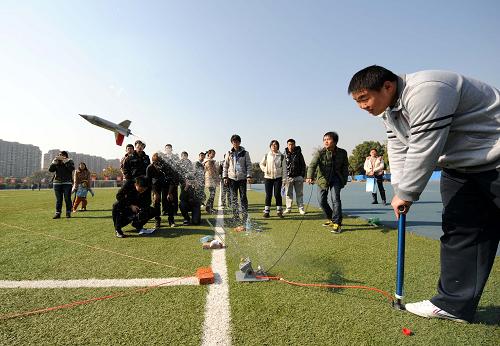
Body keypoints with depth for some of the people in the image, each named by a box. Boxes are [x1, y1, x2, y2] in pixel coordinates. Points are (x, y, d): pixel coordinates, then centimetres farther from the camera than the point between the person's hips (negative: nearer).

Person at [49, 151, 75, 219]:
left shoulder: (69, 161, 4)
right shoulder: (56, 162, 13)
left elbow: (72, 168, -16)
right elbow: (50, 169, 0)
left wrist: (65, 161, -18)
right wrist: (54, 162, -9)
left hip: (67, 183, -3)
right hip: (57, 183, 3)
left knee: (67, 198, -2)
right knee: (58, 199, 4)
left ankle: (68, 213, 4)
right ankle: (57, 213, 7)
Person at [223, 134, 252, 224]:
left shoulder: (245, 153, 4)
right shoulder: (229, 153, 8)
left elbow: (249, 165, 2)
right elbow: (225, 166, 10)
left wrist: (249, 176, -8)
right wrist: (225, 177, 3)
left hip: (242, 178, -2)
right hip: (232, 178, 2)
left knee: (243, 197, -3)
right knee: (233, 198, 5)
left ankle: (245, 216, 3)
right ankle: (235, 216, 14)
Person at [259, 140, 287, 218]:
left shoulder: (281, 156, 2)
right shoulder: (266, 156, 5)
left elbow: (284, 168, 3)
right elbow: (261, 164, 17)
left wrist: (284, 178, -2)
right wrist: (264, 169, -2)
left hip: (278, 178, -1)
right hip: (268, 178, 1)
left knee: (277, 194, -3)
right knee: (268, 195, 3)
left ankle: (279, 211, 8)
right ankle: (266, 211, 10)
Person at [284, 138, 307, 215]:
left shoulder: (298, 153, 2)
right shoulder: (285, 154, 3)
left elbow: (303, 165, 5)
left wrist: (303, 176, -2)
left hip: (298, 177, 0)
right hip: (288, 177, 0)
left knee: (299, 193, 5)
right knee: (288, 194, 5)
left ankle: (301, 208, 12)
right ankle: (288, 208, 14)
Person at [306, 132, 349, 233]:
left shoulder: (342, 153, -7)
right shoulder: (320, 153, -15)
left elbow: (345, 167, 6)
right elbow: (312, 165, -29)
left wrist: (344, 180, 2)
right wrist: (310, 177, -45)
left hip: (335, 178, -1)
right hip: (323, 179, 1)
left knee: (335, 199, -17)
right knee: (322, 201, 7)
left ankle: (337, 223, -8)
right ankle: (331, 219, 30)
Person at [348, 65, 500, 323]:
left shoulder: (424, 91, -28)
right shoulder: (388, 110, 4)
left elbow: (423, 150, -29)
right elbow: (398, 151, 3)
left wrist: (406, 194, -20)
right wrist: (400, 191, -7)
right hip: (460, 168, 8)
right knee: (458, 229, 6)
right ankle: (454, 304, 13)